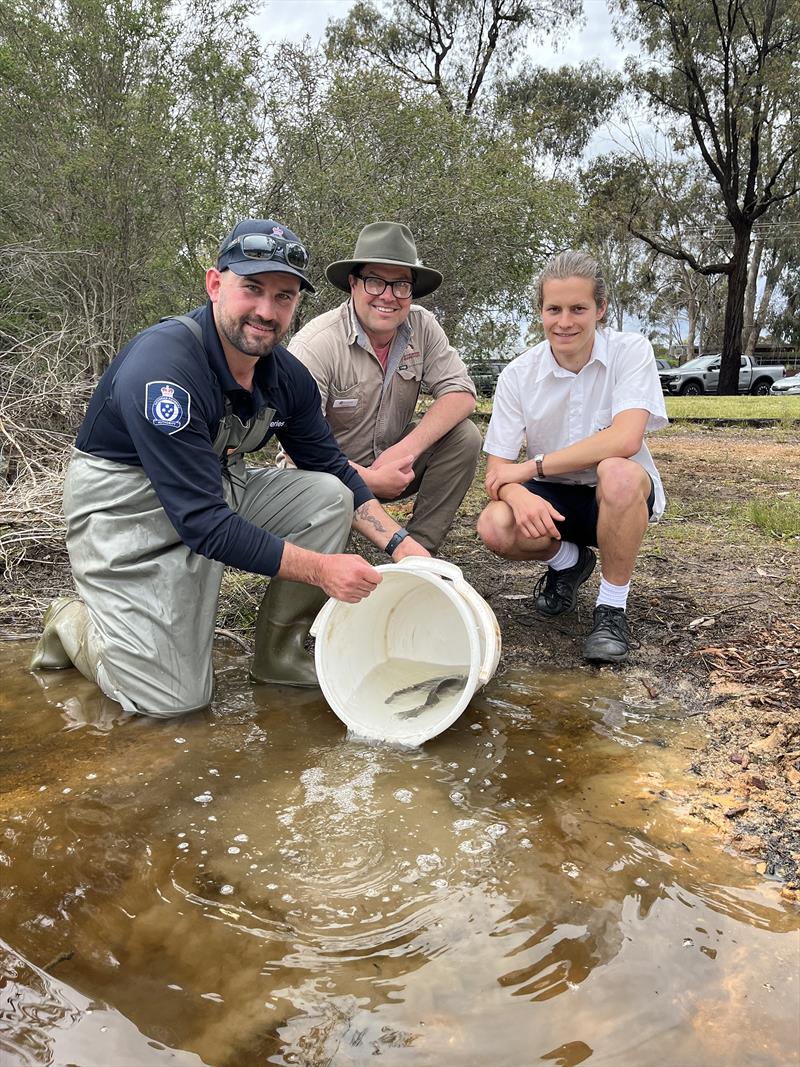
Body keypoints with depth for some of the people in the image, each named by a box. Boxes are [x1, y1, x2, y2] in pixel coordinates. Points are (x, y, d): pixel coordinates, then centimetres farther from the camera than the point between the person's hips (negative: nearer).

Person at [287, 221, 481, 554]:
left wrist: (405, 450, -25)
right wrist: (369, 479, -31)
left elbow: (461, 394, -12)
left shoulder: (422, 326, -7)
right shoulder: (315, 344, -22)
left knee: (464, 436, -16)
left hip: (392, 459, 5)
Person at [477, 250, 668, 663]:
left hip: (626, 494, -2)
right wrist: (518, 495, -34)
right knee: (494, 527, -28)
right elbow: (497, 470, -10)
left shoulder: (631, 351, -13)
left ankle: (612, 608, -16)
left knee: (617, 472, -38)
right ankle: (568, 561, 8)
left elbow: (625, 440, -29)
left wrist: (533, 466, -26)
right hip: (551, 498, 3)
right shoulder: (518, 375, -7)